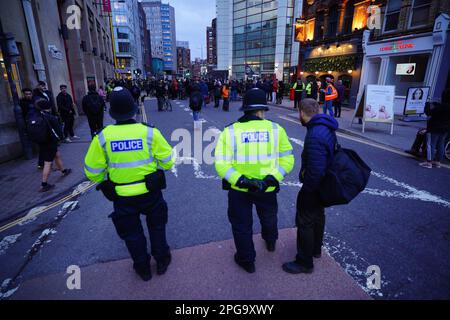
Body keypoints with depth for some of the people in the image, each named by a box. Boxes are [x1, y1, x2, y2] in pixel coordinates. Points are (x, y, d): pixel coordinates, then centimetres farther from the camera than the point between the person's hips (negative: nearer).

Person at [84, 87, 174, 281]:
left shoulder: (103, 137, -14)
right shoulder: (150, 132, -17)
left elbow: (93, 172, -7)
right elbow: (167, 161, -11)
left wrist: (105, 182, 14)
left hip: (122, 196, 1)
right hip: (150, 191, 0)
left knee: (131, 232, 22)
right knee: (156, 226, 24)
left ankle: (143, 268, 40)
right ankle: (162, 261, 40)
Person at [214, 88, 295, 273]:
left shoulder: (229, 131, -12)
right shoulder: (276, 129, -9)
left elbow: (221, 164, -19)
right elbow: (287, 159, -10)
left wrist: (242, 181, -19)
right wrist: (270, 179, -15)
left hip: (238, 190, -1)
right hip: (268, 188, 2)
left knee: (241, 225, 21)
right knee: (269, 218, 32)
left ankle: (247, 261, 38)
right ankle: (271, 242, 60)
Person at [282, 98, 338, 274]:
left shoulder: (315, 136, -32)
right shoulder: (327, 128, 0)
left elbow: (316, 170, -33)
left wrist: (306, 187, -18)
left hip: (314, 187, -10)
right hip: (324, 184, 10)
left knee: (305, 222, 6)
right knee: (318, 215, 25)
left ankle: (304, 262, 24)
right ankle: (316, 249, 48)